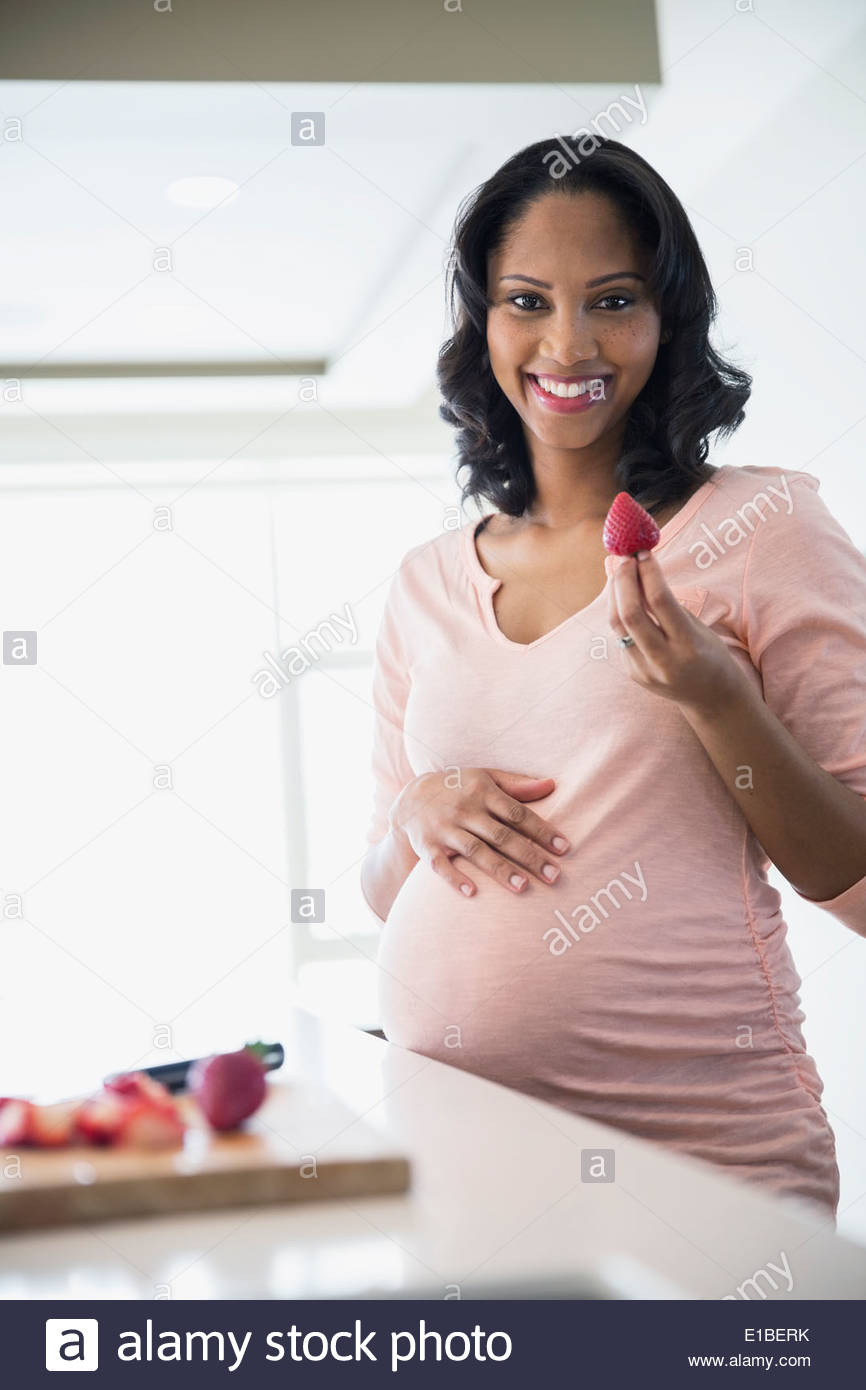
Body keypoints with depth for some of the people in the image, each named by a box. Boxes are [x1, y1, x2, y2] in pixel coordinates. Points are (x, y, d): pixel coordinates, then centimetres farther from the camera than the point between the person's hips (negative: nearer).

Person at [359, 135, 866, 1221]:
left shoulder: (763, 523, -4)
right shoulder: (426, 582, 8)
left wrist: (715, 700, -19)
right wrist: (419, 812, -6)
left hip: (699, 1141, -3)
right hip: (447, 1123, 4)